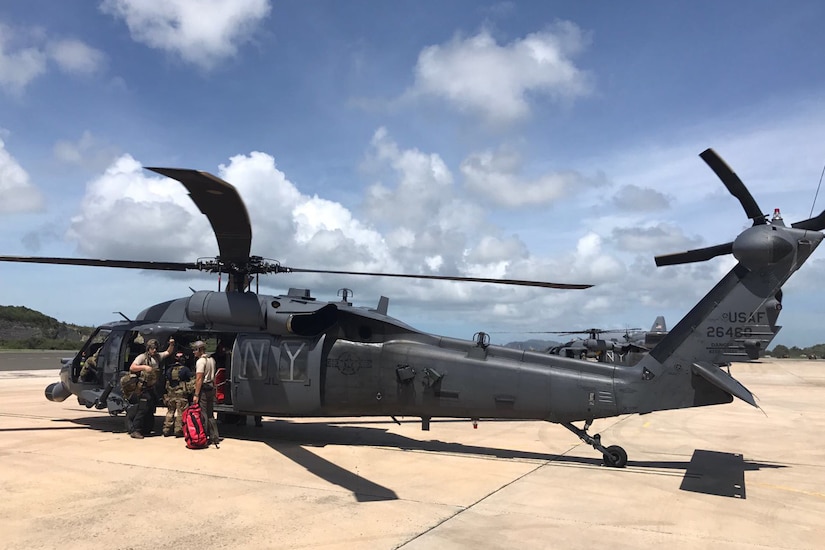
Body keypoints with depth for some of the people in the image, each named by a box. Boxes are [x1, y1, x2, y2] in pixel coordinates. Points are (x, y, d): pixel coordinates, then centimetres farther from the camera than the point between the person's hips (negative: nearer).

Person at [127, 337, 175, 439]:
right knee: (143, 409, -13)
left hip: (152, 389, 8)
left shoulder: (157, 357, 13)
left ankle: (146, 430, 20)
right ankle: (134, 430, -8)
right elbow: (132, 368, -17)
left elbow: (168, 352, 24)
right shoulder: (142, 357, -7)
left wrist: (171, 345, 6)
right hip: (143, 388, -8)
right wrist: (144, 367, -30)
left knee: (151, 410, 11)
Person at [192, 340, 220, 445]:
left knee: (203, 415, -5)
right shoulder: (211, 360, 15)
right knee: (210, 414, 13)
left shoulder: (200, 361, -13)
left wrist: (196, 395, -19)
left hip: (203, 389, -9)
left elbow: (199, 379, -18)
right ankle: (214, 437, 15)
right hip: (211, 388, 9)